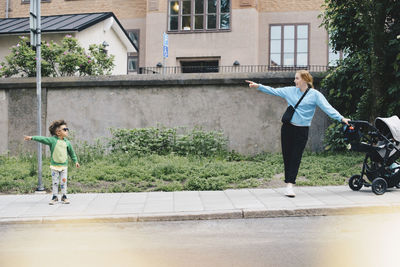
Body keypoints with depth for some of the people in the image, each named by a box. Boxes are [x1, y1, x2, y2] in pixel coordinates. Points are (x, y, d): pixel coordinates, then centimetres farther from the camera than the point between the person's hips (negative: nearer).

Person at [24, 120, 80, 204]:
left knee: (63, 182, 5)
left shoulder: (67, 142, 3)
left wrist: (75, 161, 17)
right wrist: (32, 138, -18)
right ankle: (55, 197, 14)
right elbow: (42, 139, -11)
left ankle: (64, 196, 15)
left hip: (64, 166, 2)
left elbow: (71, 153, 15)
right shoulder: (52, 140, -7)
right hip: (54, 166, -2)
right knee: (55, 182, 4)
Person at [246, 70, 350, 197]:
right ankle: (289, 183, 12)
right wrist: (258, 86, 10)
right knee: (287, 155, 4)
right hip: (288, 127, 4)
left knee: (296, 157, -6)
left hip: (302, 130, -4)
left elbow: (327, 108, -9)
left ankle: (290, 185, -8)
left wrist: (341, 118, -19)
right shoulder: (290, 91, 9)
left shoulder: (315, 95, -2)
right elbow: (273, 91, 15)